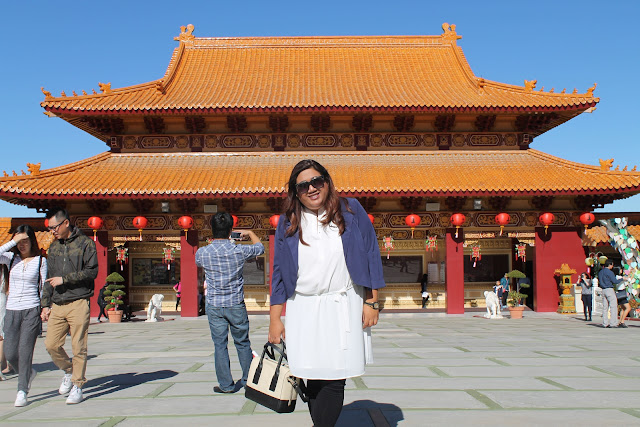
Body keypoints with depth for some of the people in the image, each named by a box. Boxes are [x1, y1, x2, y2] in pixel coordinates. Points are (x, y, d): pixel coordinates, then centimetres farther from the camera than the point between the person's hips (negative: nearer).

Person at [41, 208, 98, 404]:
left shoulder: (85, 243, -1)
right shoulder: (54, 247, 16)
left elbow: (92, 271, -9)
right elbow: (49, 278, 20)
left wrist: (64, 279, -11)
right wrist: (46, 304, 14)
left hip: (78, 304, -5)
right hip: (57, 305, 5)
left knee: (78, 348, -2)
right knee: (51, 344, 0)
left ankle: (77, 385, 11)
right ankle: (69, 371, 25)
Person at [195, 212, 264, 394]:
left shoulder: (202, 253, -8)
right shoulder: (239, 250, -11)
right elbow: (260, 248, 10)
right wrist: (250, 233, 27)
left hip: (214, 306, 0)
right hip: (236, 304, 0)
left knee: (220, 345, 8)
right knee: (243, 343, 14)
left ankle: (226, 384, 12)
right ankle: (249, 380, 24)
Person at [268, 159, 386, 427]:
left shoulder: (351, 211, 5)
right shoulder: (288, 223, 8)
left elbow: (371, 255, 6)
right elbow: (278, 272, 10)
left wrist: (371, 302, 1)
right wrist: (275, 318, 5)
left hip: (344, 307, -1)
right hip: (303, 310, 2)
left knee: (334, 379, -6)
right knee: (314, 379, 2)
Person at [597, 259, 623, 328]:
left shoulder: (600, 272, 14)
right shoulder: (609, 272, -11)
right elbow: (615, 281, -14)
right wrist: (622, 279, -1)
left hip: (603, 291, 8)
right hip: (610, 290, -8)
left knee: (605, 307, 8)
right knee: (613, 306, -5)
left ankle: (605, 323, 6)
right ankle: (612, 323, -9)